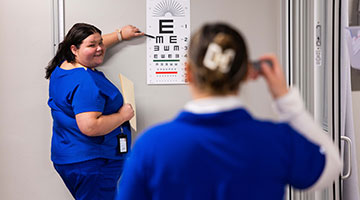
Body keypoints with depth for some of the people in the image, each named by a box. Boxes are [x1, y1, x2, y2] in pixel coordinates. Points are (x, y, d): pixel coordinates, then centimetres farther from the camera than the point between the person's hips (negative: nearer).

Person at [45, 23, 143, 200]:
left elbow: (96, 46, 28)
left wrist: (120, 35, 31)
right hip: (90, 163, -10)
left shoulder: (63, 66, 7)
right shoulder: (85, 82, -24)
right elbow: (90, 127, -31)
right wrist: (123, 115, -17)